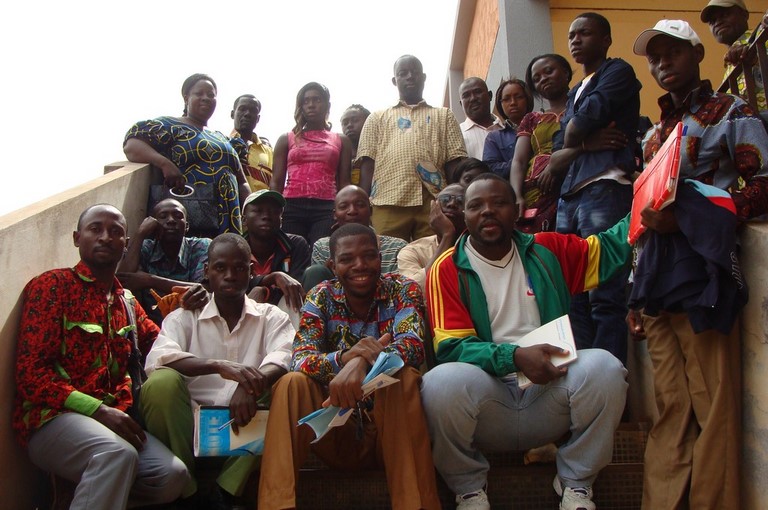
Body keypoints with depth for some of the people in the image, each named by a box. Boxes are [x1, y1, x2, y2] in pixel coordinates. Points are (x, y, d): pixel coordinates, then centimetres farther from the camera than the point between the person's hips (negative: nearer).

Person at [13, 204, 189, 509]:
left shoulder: (126, 301, 19)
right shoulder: (52, 286, -1)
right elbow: (31, 373, -8)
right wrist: (99, 410, -19)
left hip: (112, 417, 7)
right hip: (51, 417, -7)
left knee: (173, 475, -20)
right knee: (118, 454, -37)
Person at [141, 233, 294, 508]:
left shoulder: (272, 317, 12)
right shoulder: (184, 317, 11)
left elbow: (283, 359, -10)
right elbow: (156, 359, -11)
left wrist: (250, 386, -33)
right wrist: (219, 366, -28)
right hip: (190, 425, -1)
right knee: (161, 382, -27)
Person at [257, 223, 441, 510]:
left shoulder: (402, 290, -3)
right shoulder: (321, 297, 2)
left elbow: (413, 346, -22)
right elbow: (299, 361, -13)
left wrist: (362, 363, -42)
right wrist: (346, 356, -35)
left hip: (390, 426, -1)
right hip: (335, 432, 2)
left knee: (403, 377, -30)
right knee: (292, 383, -22)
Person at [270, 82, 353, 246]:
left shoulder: (341, 141, 17)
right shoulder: (287, 139, 17)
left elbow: (344, 183, 9)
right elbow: (276, 182, 11)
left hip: (326, 209, -1)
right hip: (292, 208, 1)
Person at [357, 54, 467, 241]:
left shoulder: (444, 116, 22)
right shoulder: (377, 118, 22)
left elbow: (454, 163, 12)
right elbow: (367, 165, 12)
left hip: (434, 202, 0)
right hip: (388, 202, 0)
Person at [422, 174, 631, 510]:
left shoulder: (547, 251, 9)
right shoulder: (447, 270, -2)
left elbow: (613, 247, 14)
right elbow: (452, 347, -9)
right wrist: (515, 357, -24)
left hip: (550, 388, 3)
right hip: (488, 391, -2)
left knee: (603, 367, -26)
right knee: (441, 382, -34)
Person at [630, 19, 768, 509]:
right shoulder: (656, 133, 23)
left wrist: (687, 218, -18)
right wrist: (637, 295, 18)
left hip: (702, 271, -5)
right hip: (656, 275, 6)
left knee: (712, 406, -5)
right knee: (670, 408, 6)